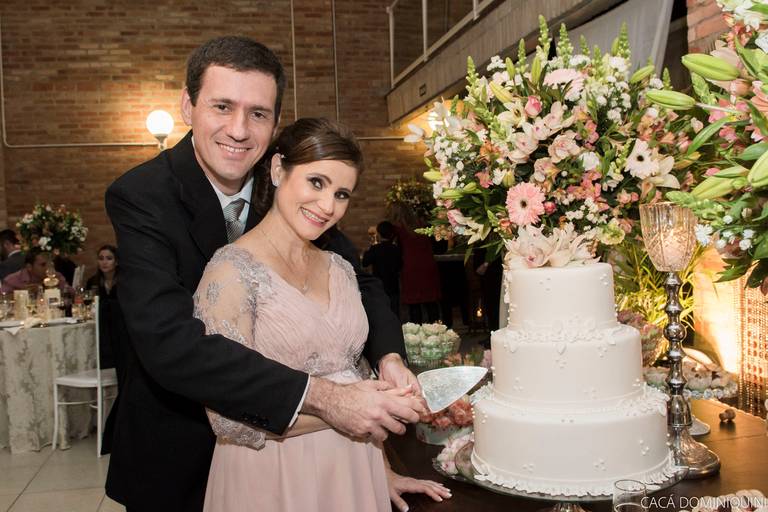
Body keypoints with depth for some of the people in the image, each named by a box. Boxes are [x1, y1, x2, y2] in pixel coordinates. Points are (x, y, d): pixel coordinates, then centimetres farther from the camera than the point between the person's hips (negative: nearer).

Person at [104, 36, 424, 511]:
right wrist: (321, 397, -38)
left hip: (277, 438, 4)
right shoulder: (140, 196, -22)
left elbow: (357, 278, -2)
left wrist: (389, 357, -22)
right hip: (177, 455, -3)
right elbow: (170, 342, -33)